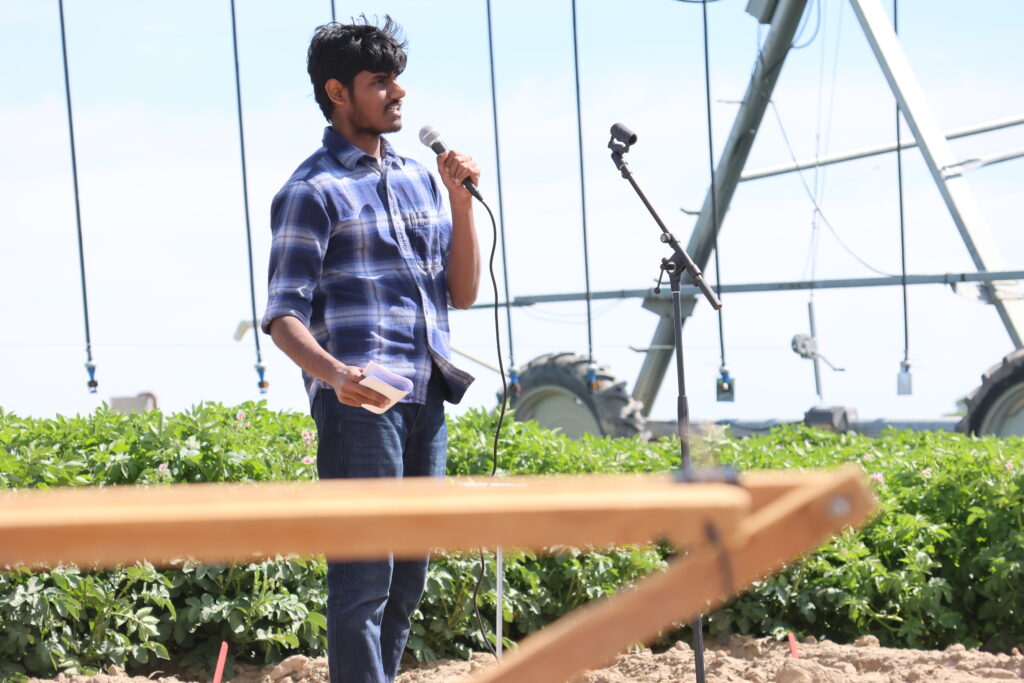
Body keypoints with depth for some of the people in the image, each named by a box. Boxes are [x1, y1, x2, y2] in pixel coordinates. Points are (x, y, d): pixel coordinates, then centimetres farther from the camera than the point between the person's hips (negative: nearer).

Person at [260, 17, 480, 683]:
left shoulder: (420, 179, 17)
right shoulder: (312, 191, -4)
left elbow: (464, 291, 16)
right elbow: (284, 316, -9)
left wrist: (462, 202, 3)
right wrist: (335, 374, -28)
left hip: (427, 401, 7)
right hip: (361, 402, -7)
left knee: (408, 579, 11)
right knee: (364, 579, -8)